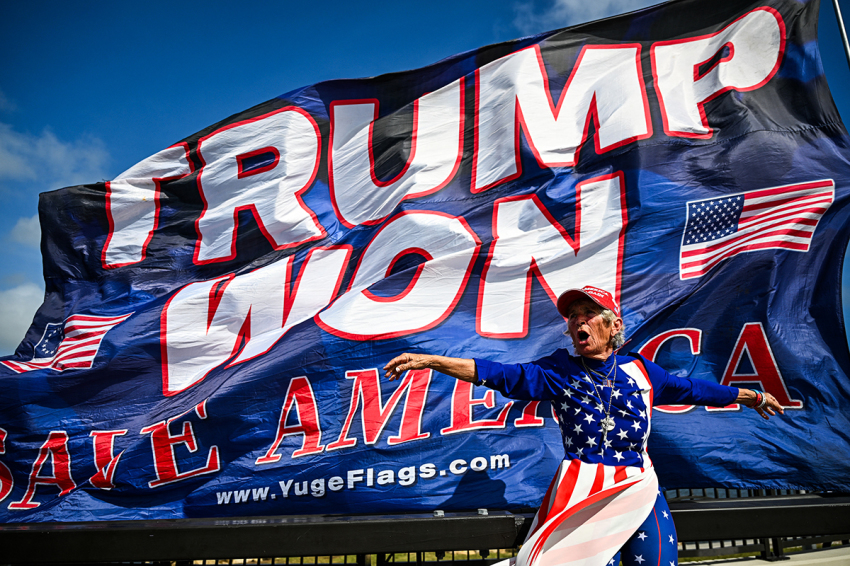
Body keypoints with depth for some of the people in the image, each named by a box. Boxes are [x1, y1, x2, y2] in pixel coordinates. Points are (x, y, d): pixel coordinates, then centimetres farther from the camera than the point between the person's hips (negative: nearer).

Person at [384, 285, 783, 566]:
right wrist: (428, 361, -22)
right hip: (583, 492, -2)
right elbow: (503, 375, -11)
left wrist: (751, 396, 33)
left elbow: (690, 389, 21)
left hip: (641, 491, 3)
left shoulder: (639, 370, 7)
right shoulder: (559, 371, 0)